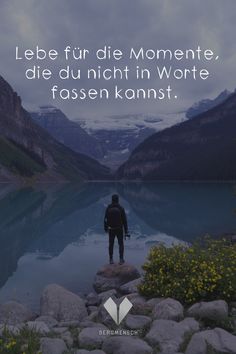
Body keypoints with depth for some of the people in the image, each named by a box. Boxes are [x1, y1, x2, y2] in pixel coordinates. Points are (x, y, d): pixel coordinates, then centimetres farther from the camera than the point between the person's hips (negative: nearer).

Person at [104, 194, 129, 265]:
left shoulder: (108, 208, -10)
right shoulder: (121, 208, -14)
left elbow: (106, 219, -3)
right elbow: (124, 220, -12)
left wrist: (105, 228, 13)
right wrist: (126, 231, -5)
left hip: (111, 229, 1)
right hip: (119, 229, -1)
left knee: (111, 244, 13)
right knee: (121, 244, 13)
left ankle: (111, 260, 16)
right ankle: (121, 259, 12)